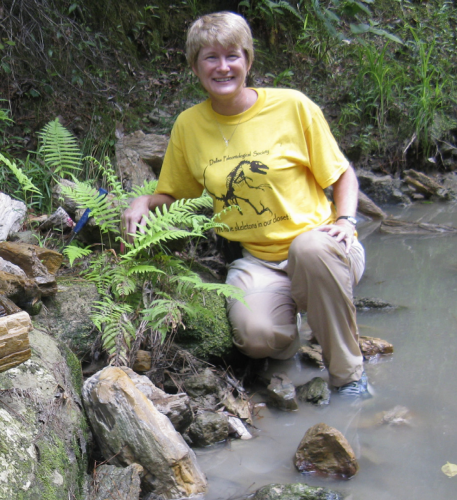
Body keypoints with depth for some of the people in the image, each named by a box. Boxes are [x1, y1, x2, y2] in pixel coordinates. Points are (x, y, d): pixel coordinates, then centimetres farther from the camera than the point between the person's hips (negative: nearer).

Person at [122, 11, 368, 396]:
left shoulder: (292, 106, -4)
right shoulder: (188, 125, 5)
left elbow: (342, 175, 6)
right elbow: (173, 196, 18)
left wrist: (345, 221, -12)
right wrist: (145, 202, -3)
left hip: (320, 248, -1)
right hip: (257, 262, 1)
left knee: (311, 248, -39)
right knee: (254, 335, -31)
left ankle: (350, 375, -17)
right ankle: (287, 331, 9)